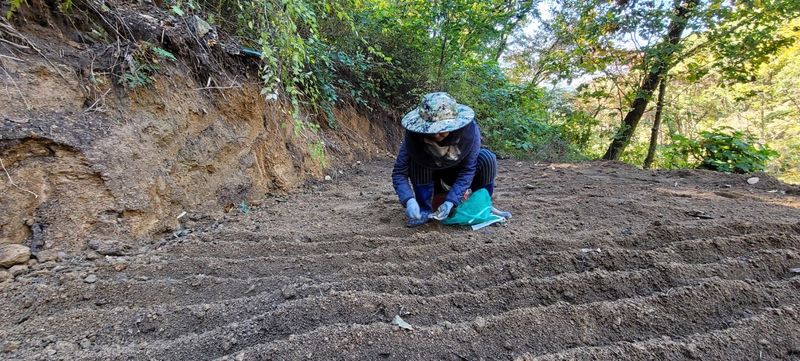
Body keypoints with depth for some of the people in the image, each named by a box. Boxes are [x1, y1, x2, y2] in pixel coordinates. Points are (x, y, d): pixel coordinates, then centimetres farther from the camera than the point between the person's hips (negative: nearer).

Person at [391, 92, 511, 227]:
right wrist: (409, 200, -44)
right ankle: (424, 211, -15)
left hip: (458, 172, 0)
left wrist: (450, 201, -37)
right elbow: (399, 172, -27)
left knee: (487, 158, -28)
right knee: (417, 161, -33)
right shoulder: (414, 136, -31)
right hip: (431, 176, 0)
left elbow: (468, 169, -26)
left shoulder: (468, 130, -31)